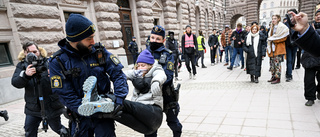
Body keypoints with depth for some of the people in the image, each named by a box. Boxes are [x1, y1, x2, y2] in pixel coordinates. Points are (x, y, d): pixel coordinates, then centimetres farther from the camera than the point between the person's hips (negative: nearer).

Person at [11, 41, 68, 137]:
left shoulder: (48, 62, -6)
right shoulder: (22, 66, 2)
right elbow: (15, 83, -10)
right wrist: (25, 75, -29)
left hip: (51, 106, -3)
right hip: (32, 108, 3)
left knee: (57, 128, 13)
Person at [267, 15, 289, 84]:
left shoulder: (282, 26, -6)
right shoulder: (272, 27, 17)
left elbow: (281, 37, -13)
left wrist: (272, 39, -4)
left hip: (278, 47, -7)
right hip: (272, 47, 7)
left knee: (277, 63, -8)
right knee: (272, 62, 9)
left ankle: (278, 78, -2)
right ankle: (273, 76, 17)